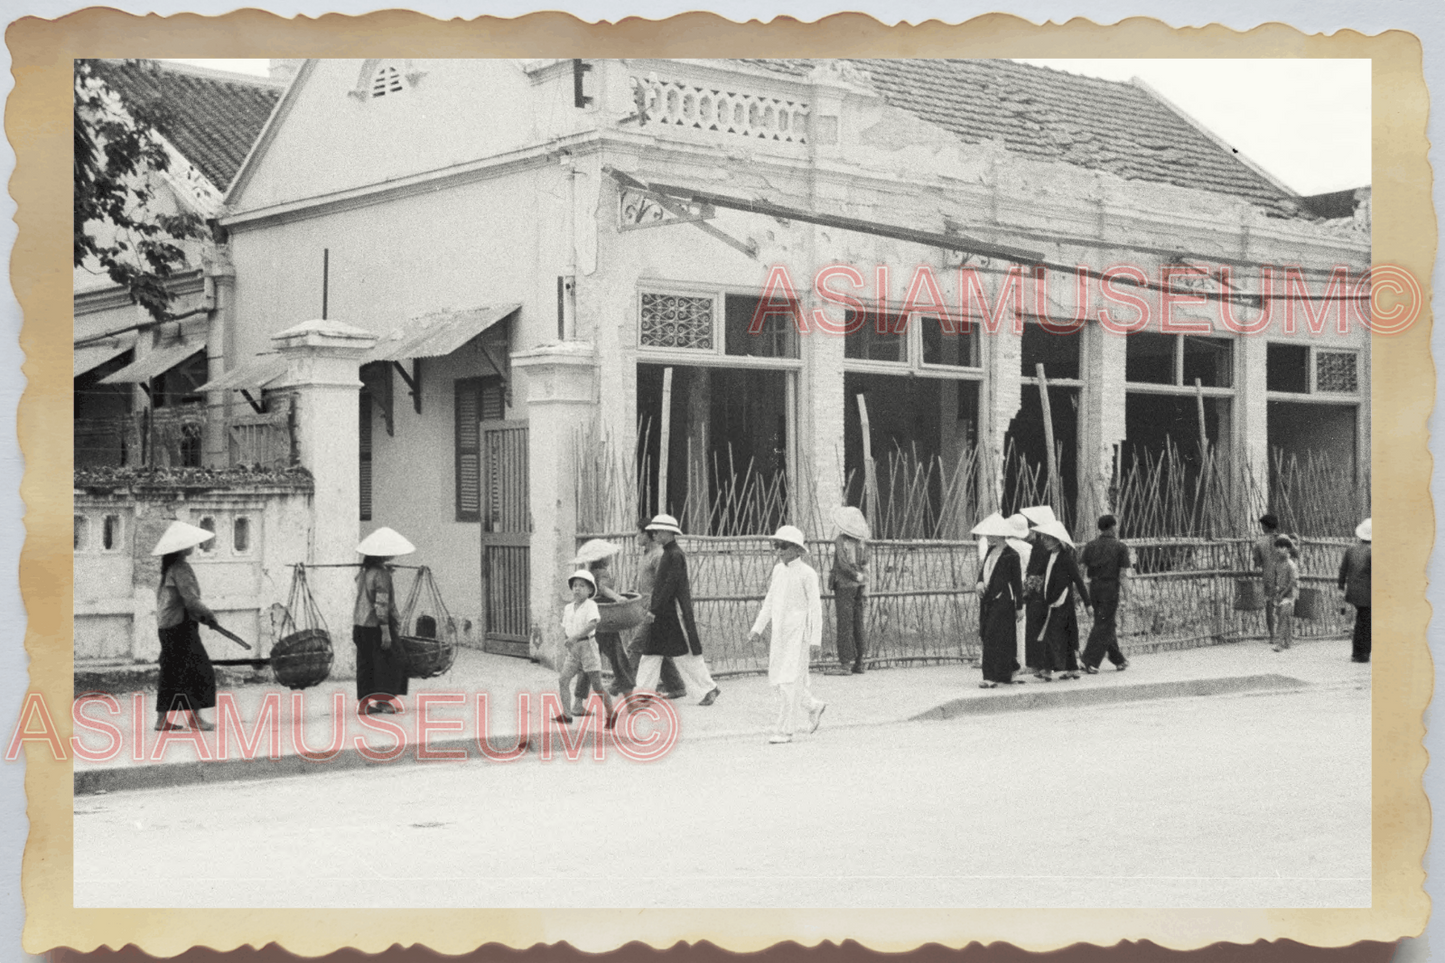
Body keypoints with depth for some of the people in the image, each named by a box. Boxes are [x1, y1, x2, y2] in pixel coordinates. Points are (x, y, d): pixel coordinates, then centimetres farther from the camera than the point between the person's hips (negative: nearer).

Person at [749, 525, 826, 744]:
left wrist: (816, 638, -12)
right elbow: (769, 602, 18)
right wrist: (757, 628, 15)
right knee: (776, 676, 10)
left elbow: (815, 607, -9)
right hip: (779, 631, 7)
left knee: (789, 680, -8)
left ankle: (785, 730, -2)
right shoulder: (778, 570, 10)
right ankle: (814, 706, 31)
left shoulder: (807, 574, -10)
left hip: (798, 631, -7)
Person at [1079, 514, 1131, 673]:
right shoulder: (1120, 547, -4)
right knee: (1104, 626, -2)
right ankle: (1090, 661, -10)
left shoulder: (1090, 546, 7)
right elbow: (1123, 574, -8)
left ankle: (1118, 660, 27)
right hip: (1111, 588, -5)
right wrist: (1126, 592, -1)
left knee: (1108, 624, 18)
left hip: (1094, 587, 5)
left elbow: (1081, 569, 0)